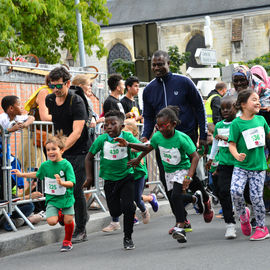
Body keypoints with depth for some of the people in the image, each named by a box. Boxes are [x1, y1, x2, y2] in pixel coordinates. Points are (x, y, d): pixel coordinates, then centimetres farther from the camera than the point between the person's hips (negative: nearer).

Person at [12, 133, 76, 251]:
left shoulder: (66, 165, -14)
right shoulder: (45, 165, -1)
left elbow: (71, 183, -20)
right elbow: (37, 175, 21)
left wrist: (62, 183, -39)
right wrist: (22, 174, 24)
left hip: (66, 197, -2)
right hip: (52, 198, 2)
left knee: (68, 220, -1)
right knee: (51, 221, -13)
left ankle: (67, 241, 27)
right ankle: (59, 215, 25)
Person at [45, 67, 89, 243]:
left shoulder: (76, 102, -18)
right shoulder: (50, 100, 3)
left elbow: (77, 132, -26)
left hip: (78, 151, -6)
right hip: (61, 150, 6)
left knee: (76, 189, -10)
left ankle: (81, 230, 2)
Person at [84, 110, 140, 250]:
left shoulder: (127, 137, -11)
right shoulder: (102, 139, -8)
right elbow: (89, 157, 3)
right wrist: (89, 176, 0)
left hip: (126, 177, -1)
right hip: (109, 180, 2)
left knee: (128, 207, -14)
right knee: (114, 211, 3)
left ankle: (128, 238, 5)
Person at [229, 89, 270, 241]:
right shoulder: (236, 123, -7)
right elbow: (232, 144, -9)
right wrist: (237, 155, -26)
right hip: (241, 166, -2)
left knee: (256, 197, -1)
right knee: (236, 191, -21)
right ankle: (243, 214, 9)